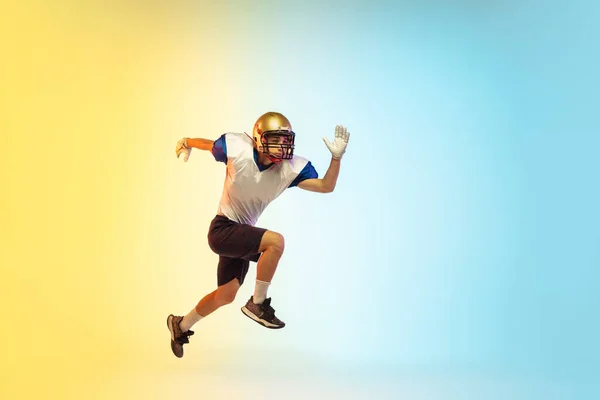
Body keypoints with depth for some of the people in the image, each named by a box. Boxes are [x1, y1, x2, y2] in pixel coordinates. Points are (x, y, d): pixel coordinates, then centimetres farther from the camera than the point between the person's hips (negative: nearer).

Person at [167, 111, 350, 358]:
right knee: (276, 241, -27)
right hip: (222, 229, -6)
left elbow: (326, 186, -15)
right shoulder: (237, 148, -20)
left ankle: (181, 326, 39)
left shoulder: (292, 167, -12)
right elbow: (208, 144, -1)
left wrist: (337, 157, -29)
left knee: (226, 295, 16)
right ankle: (257, 304, -13)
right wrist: (186, 143, 18)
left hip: (243, 234, 6)